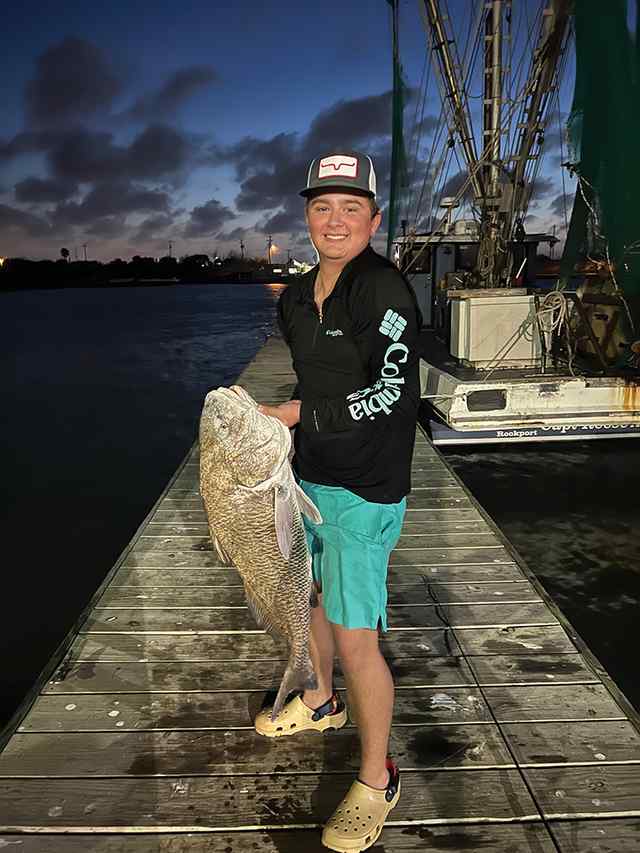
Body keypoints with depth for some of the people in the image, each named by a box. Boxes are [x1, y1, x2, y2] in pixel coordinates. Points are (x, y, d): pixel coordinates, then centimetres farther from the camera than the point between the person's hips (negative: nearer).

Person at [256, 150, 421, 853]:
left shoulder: (383, 289, -16)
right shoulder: (297, 297, 9)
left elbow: (392, 392, -23)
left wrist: (298, 415, -17)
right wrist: (284, 424, 14)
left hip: (364, 491, -8)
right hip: (310, 477, 9)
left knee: (354, 636, -4)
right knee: (314, 595, 25)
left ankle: (376, 779, 18)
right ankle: (321, 702, 52)